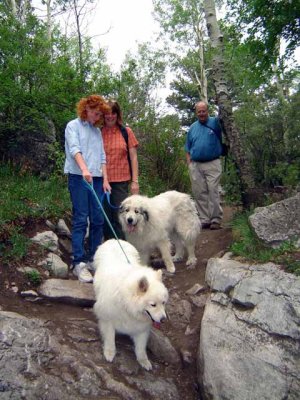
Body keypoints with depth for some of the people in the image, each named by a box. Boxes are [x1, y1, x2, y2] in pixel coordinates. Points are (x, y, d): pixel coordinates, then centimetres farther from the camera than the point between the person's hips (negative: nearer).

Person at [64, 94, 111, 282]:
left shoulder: (97, 131, 19)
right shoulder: (73, 126, 3)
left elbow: (102, 156, 16)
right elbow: (74, 149, -14)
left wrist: (105, 179, 6)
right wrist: (84, 169, -30)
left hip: (96, 179, 6)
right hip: (78, 178, -5)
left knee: (98, 220, 4)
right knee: (80, 220, -7)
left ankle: (94, 258, 15)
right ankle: (79, 263, -3)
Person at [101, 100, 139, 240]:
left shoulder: (126, 132, 3)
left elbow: (133, 157, 3)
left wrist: (135, 181, -2)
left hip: (121, 181, -1)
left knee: (119, 218, 1)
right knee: (105, 217, 8)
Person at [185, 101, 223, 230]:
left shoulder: (215, 122, 4)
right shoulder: (192, 127, 14)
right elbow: (187, 149, 17)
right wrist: (189, 163, 6)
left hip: (212, 164, -4)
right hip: (195, 165, 4)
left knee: (213, 191, -6)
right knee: (199, 193, 4)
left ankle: (216, 220, -2)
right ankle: (204, 219, 12)